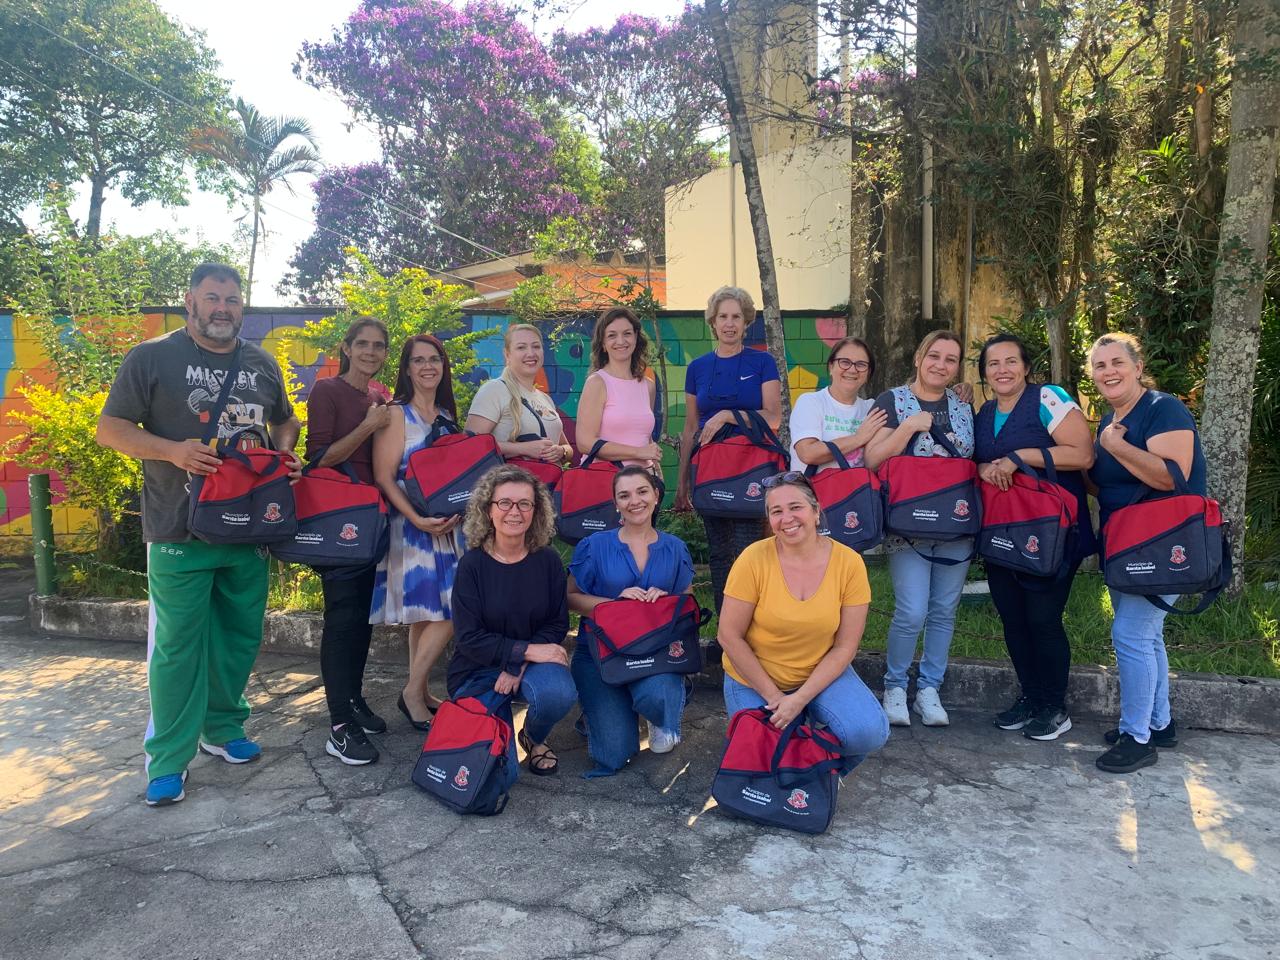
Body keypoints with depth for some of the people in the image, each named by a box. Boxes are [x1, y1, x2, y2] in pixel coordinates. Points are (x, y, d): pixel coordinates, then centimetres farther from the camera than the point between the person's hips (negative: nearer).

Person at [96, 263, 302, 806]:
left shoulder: (262, 364, 12)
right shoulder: (152, 358, -1)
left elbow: (285, 421, 25)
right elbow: (109, 428, -3)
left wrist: (285, 453, 2)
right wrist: (172, 450, -20)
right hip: (180, 531, -4)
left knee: (240, 637, 12)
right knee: (177, 645, 0)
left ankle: (223, 728, 30)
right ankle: (168, 758, 11)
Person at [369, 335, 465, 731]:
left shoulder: (448, 416, 15)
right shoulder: (396, 414, -4)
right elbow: (383, 476, -11)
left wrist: (457, 513, -5)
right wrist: (417, 519, -22)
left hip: (449, 525, 6)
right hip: (412, 525, -6)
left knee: (428, 612, 8)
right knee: (446, 612, -11)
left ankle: (420, 692, 17)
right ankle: (413, 691, 2)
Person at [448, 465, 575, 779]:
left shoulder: (548, 561, -6)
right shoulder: (472, 565, -13)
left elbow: (558, 623, -3)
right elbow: (469, 638, -15)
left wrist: (519, 664, -18)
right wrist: (528, 650, -24)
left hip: (533, 660, 2)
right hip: (478, 670, -1)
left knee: (559, 694, -34)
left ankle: (533, 738, 3)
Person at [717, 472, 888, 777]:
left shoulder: (849, 563, -15)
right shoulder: (754, 559, -19)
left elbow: (845, 647, -11)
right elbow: (729, 637, -15)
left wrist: (799, 699, -18)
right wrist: (773, 696, -14)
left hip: (821, 673, 1)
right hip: (754, 679, -1)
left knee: (869, 732, -22)